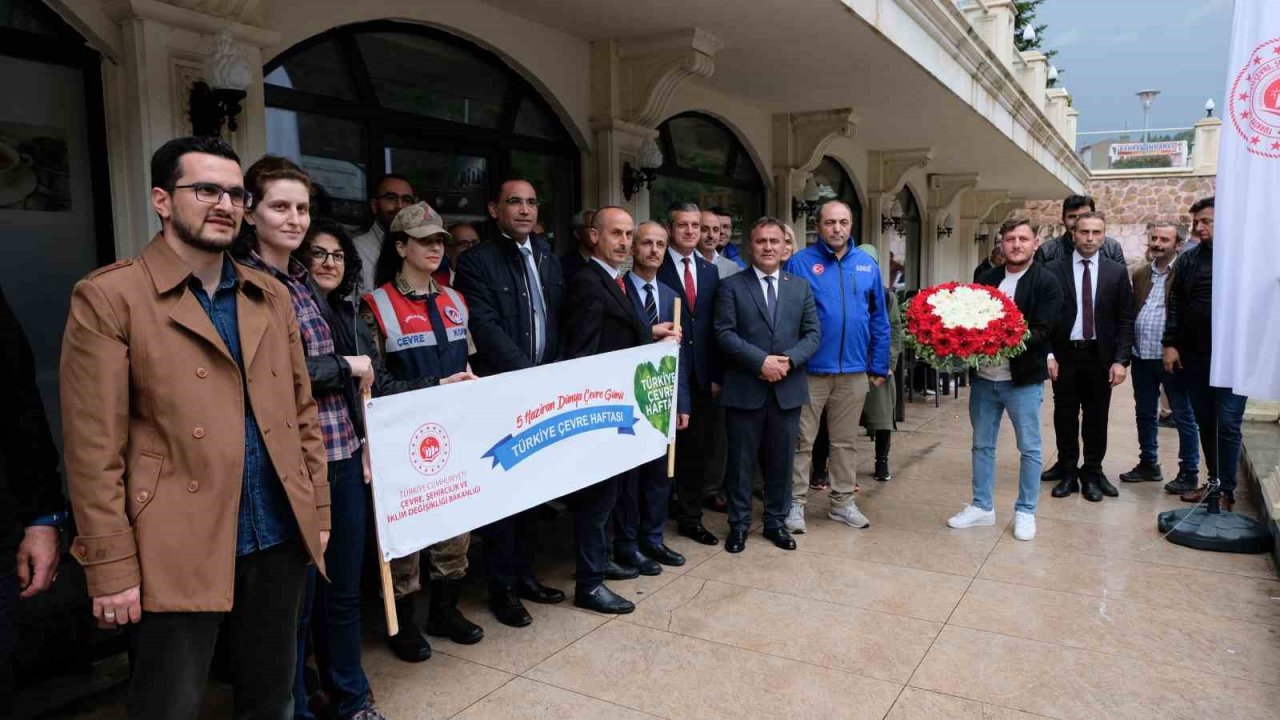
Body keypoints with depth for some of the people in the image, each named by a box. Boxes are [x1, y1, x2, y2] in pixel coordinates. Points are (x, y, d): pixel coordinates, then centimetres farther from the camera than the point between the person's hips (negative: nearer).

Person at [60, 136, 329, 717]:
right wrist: (112, 568, -10)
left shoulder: (272, 297, 10)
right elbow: (94, 448, -9)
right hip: (176, 555, -5)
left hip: (280, 540, 5)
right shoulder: (108, 298, -7)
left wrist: (318, 511, 10)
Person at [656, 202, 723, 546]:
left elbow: (714, 327, 9)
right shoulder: (656, 269, -5)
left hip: (701, 375, 5)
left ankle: (690, 518, 23)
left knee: (697, 447, 10)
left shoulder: (710, 271, 11)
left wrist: (716, 375, 5)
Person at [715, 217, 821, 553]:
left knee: (782, 460, 12)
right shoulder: (731, 286, 1)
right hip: (744, 389, -3)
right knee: (741, 461, 6)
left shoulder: (801, 287, 11)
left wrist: (788, 360, -12)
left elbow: (812, 333, 5)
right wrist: (762, 360, -18)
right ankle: (739, 525, 20)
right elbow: (725, 333, -8)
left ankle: (776, 522, 27)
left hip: (787, 388, 3)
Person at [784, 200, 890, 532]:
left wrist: (879, 366, 7)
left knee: (846, 442, 14)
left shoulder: (867, 264, 6)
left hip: (854, 370, 4)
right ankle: (796, 502, 16)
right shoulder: (800, 262, -5)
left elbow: (879, 319, 9)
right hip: (810, 369, -3)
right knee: (802, 441, 5)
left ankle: (842, 501, 27)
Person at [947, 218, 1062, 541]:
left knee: (1029, 448, 7)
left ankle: (1025, 512, 20)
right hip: (984, 377, 5)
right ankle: (982, 507, 25)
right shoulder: (986, 278, 9)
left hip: (1023, 379, -4)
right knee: (982, 445, 12)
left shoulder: (1046, 281, -5)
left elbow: (1043, 330, -13)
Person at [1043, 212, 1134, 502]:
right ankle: (1068, 472, 20)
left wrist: (1121, 359, -6)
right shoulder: (1054, 269, -1)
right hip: (1064, 355, -1)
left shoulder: (1117, 272, 2)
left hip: (1100, 357, 1)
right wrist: (1048, 354, -8)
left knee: (1097, 419, 8)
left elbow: (1125, 320, 2)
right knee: (1065, 417, 8)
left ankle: (1092, 474, 21)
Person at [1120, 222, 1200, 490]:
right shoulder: (1140, 275, 12)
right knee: (1145, 414, 16)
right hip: (1142, 357, 6)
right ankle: (1149, 464, 28)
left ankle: (1189, 472, 14)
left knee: (1184, 416, 4)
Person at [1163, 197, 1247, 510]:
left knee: (1227, 424, -2)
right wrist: (1170, 344, 4)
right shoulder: (1187, 260, 8)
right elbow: (1174, 305, 10)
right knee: (1205, 423, 12)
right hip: (1195, 357, 4)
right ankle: (1214, 481, 23)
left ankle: (1226, 490, 6)